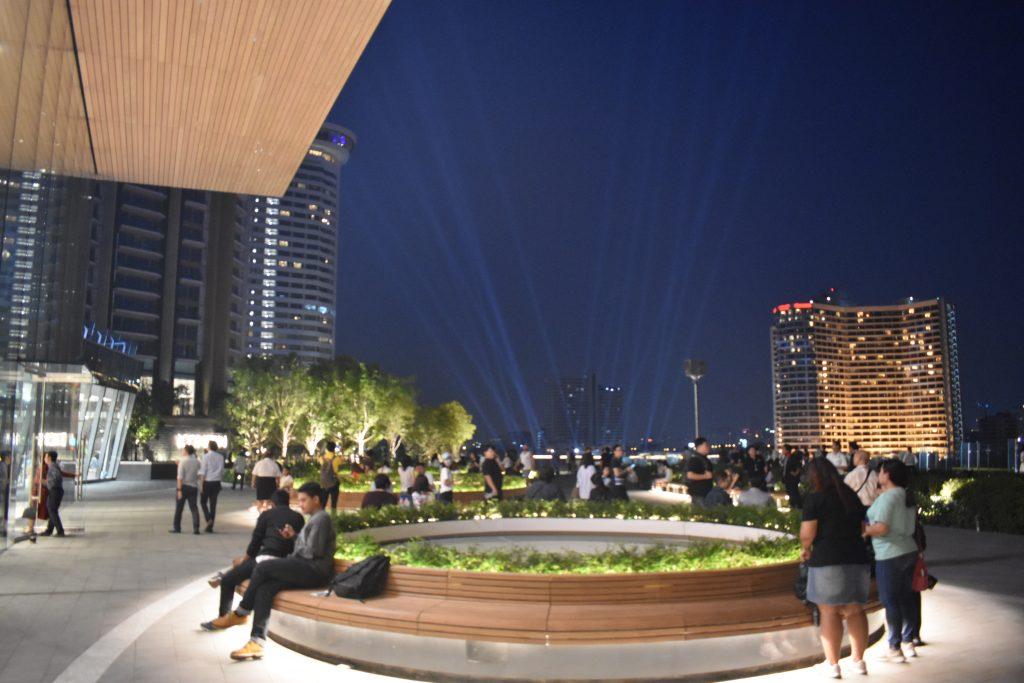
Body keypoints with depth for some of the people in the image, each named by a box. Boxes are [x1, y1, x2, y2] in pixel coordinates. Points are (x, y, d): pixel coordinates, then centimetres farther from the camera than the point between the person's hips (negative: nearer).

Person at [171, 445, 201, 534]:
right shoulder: (197, 461, 3)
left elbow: (180, 477, -16)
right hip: (193, 487, 4)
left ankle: (176, 528, 18)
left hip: (184, 486, -4)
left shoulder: (183, 461, -10)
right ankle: (196, 528, -4)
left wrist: (179, 489, -16)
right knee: (194, 507, 5)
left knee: (179, 507, 10)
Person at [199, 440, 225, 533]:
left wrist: (201, 484, -6)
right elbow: (222, 471, 7)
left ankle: (208, 519, -9)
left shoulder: (206, 456, -8)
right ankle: (210, 527, 9)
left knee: (203, 502, 13)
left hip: (207, 482, -4)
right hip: (216, 482, 4)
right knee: (213, 504, 8)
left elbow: (203, 472, -9)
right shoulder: (220, 457, 3)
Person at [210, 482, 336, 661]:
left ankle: (241, 613, 0)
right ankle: (257, 642, -21)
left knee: (263, 567, -16)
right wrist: (294, 535, 13)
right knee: (264, 588, -11)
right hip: (307, 571, 9)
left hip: (314, 571, -9)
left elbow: (313, 551, -13)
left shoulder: (321, 519, -5)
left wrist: (293, 555, 1)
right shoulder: (315, 519, 27)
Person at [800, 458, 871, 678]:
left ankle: (832, 663, 9)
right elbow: (863, 527, 17)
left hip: (827, 560, -5)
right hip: (857, 558, 6)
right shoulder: (851, 495, 11)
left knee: (830, 613, 3)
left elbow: (807, 533, -14)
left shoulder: (815, 498, -7)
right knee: (855, 611, 14)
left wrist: (806, 549, 4)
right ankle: (858, 660, 22)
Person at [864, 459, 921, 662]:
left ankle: (895, 649, 7)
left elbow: (881, 528, -26)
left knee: (891, 601, 0)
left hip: (890, 556, -9)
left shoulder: (887, 497, -19)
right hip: (909, 551, 9)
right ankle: (908, 642, 25)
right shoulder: (907, 496, 8)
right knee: (906, 598, 16)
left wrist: (864, 530, -9)